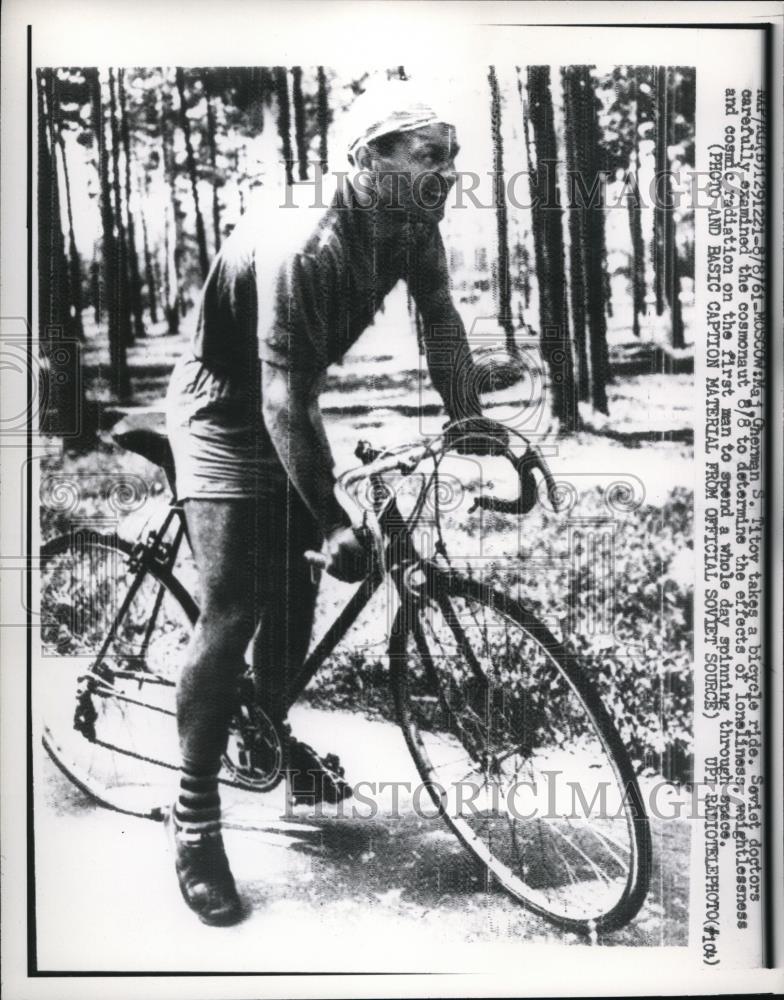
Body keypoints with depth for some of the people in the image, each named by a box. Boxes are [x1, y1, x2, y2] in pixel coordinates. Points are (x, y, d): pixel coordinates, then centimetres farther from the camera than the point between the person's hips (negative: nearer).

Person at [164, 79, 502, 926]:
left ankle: (271, 737, 35)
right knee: (233, 612, -12)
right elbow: (283, 395, -36)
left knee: (296, 596, 11)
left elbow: (441, 322, -5)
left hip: (286, 411, 8)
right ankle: (194, 817, -1)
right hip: (224, 416, -8)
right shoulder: (303, 249, -33)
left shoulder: (412, 232, -9)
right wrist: (331, 521, -38)